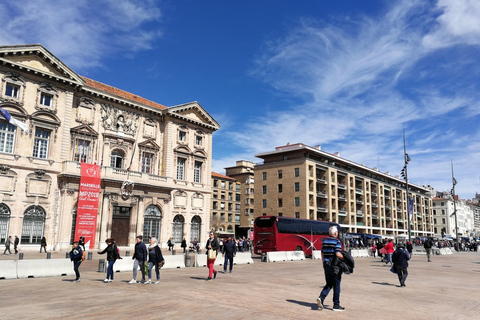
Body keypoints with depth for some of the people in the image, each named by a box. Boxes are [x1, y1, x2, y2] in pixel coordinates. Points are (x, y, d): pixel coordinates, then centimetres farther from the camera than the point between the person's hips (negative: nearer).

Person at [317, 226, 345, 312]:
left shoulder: (325, 240, 8)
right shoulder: (337, 241, -12)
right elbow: (338, 254, -24)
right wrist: (344, 258, -5)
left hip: (327, 265, 6)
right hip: (335, 266, -6)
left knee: (329, 284, 15)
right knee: (336, 285, 7)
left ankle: (321, 298, -5)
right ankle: (336, 305, 14)